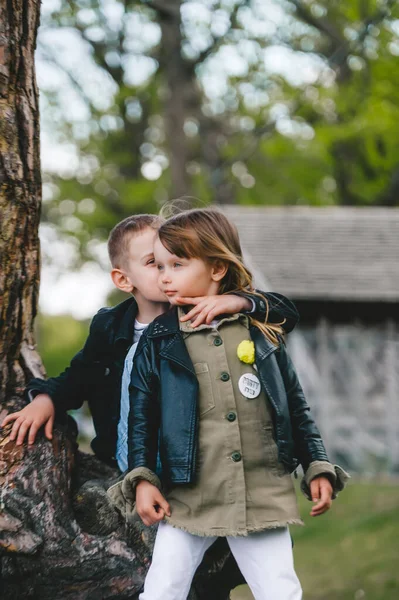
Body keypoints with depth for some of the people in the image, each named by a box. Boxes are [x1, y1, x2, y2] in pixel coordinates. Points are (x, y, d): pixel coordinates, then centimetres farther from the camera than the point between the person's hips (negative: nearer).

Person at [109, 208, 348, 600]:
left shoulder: (261, 330, 4)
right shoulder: (158, 341, 2)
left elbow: (294, 403, 10)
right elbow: (141, 415, 5)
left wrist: (317, 467, 7)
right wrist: (142, 478, -5)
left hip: (263, 497, 0)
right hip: (186, 498, 0)